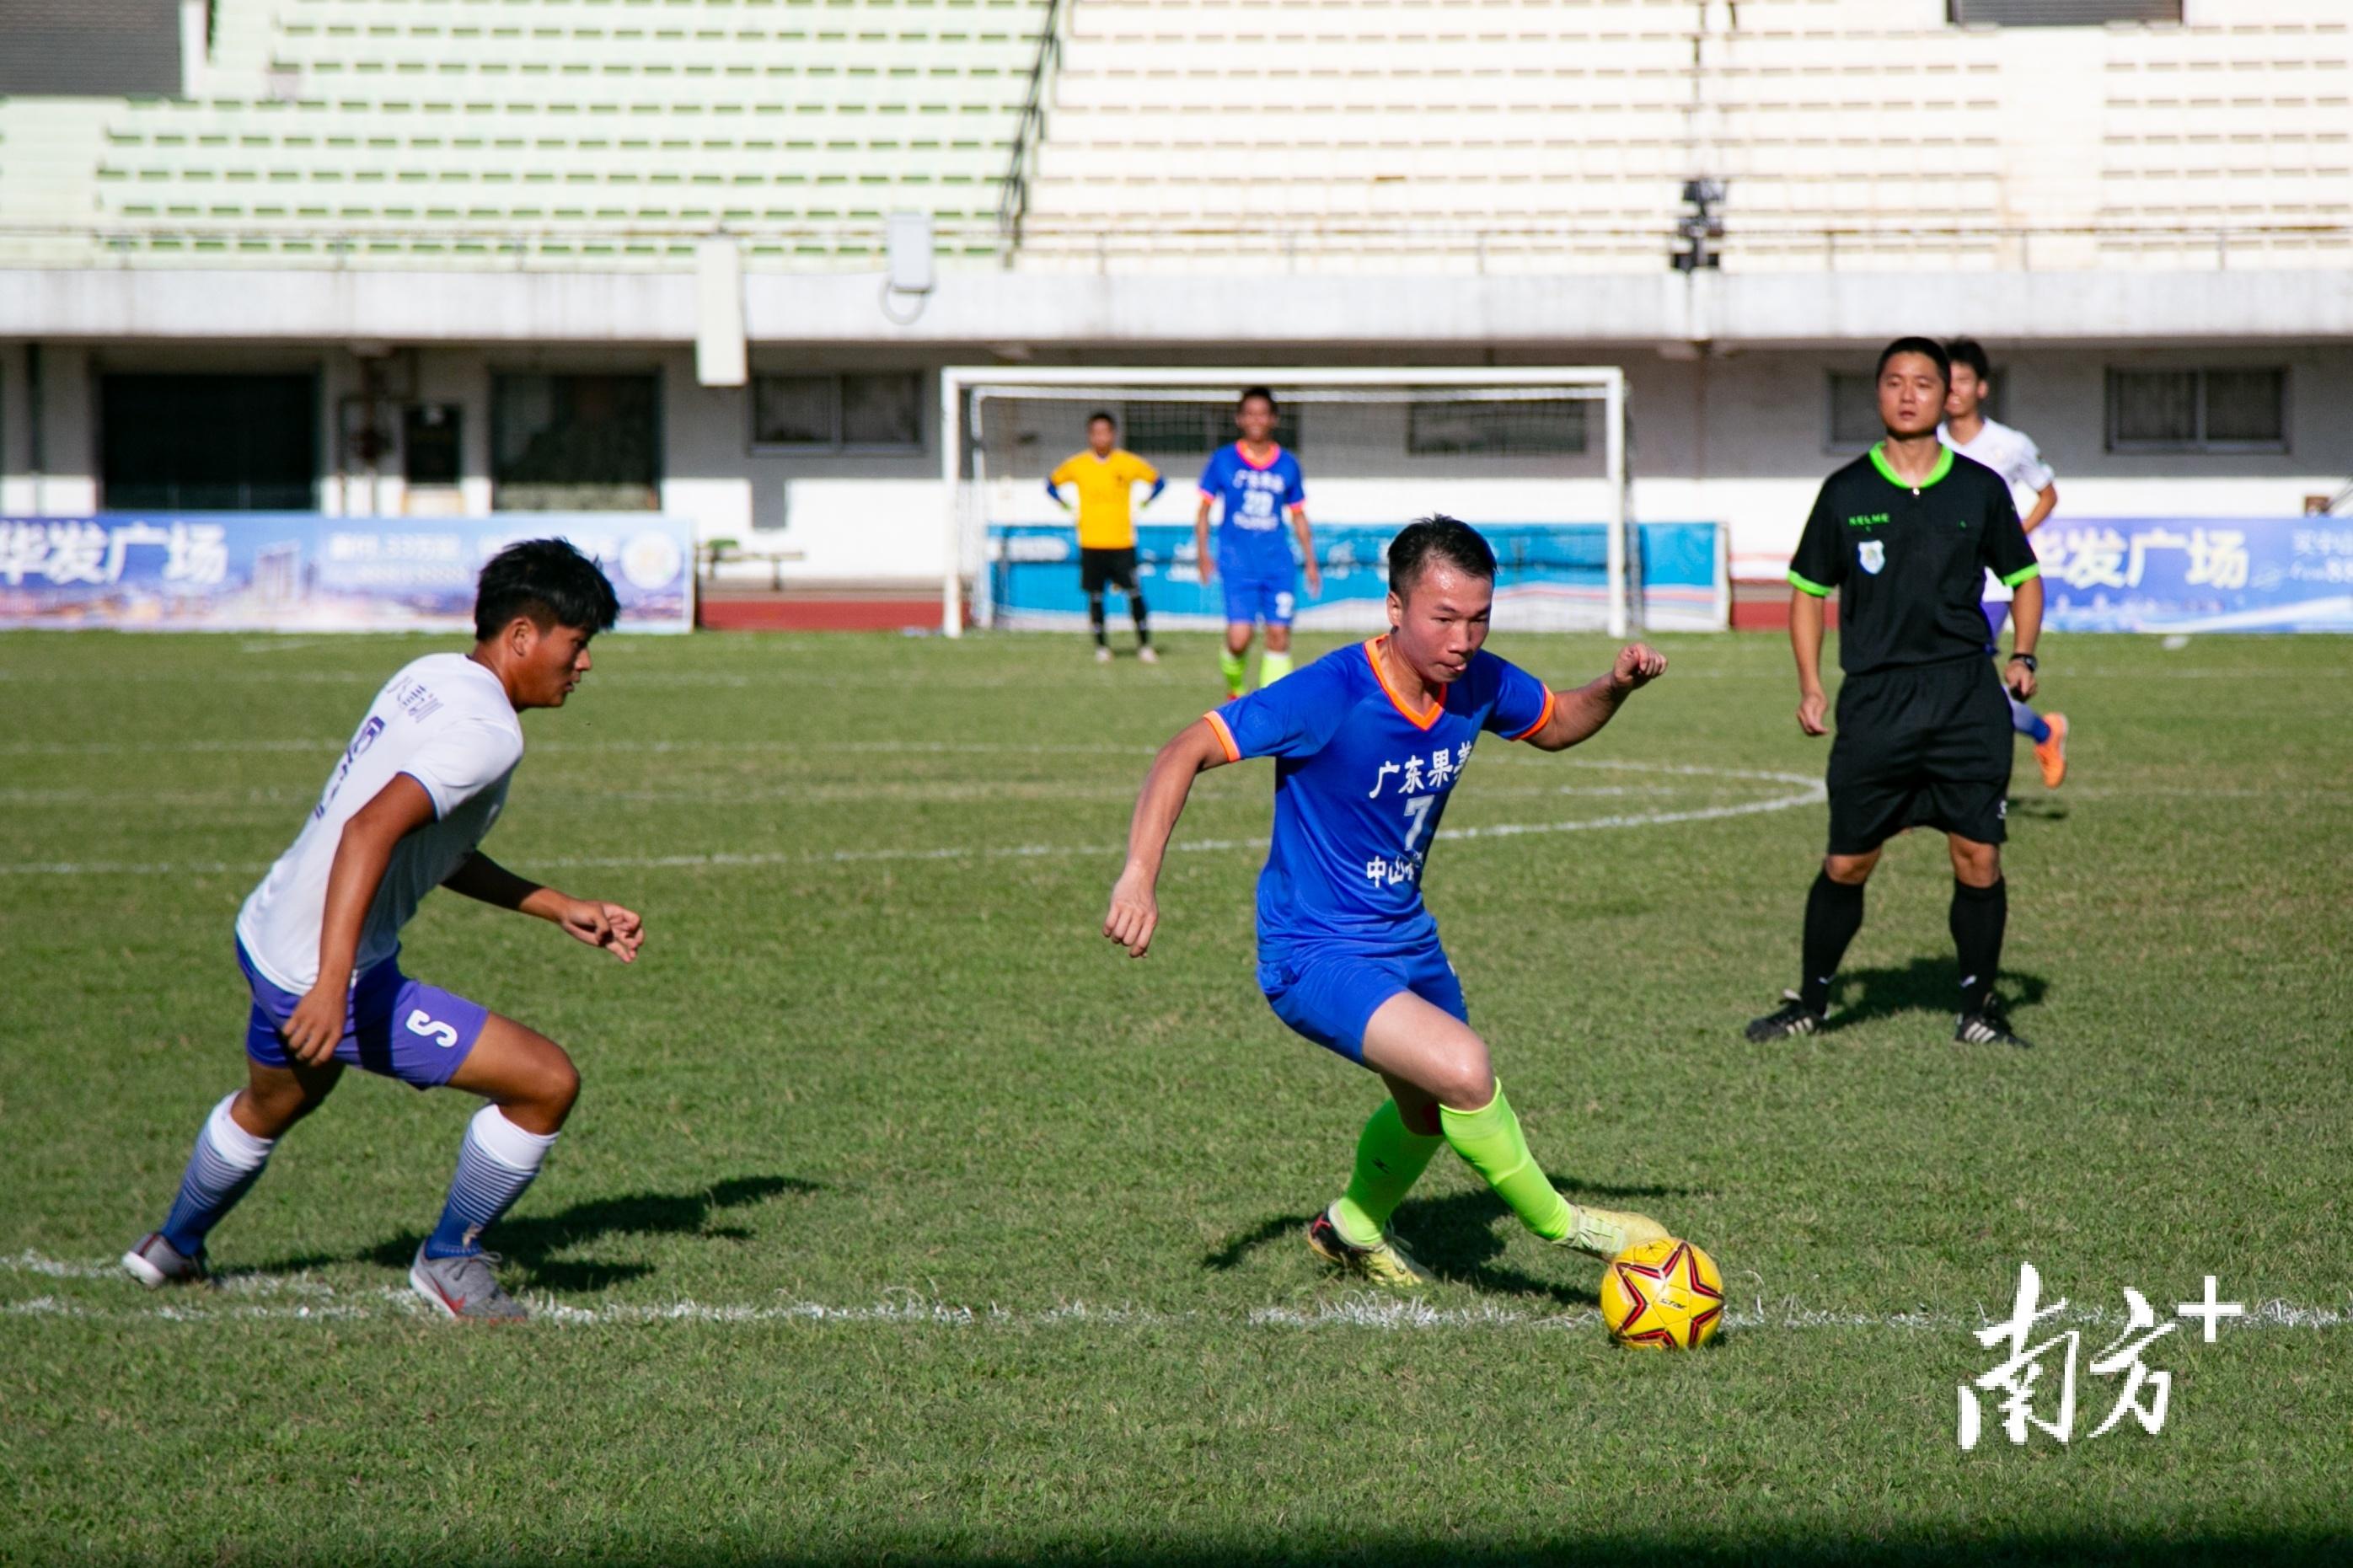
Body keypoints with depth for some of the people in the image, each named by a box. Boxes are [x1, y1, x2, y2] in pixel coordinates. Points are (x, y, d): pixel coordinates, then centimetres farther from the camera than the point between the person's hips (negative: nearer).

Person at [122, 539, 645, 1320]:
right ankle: (450, 1262, 11)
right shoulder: (486, 732, -21)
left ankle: (173, 1247, 62)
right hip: (329, 977, -10)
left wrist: (563, 910, 16)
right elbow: (372, 830, -34)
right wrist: (332, 985, -41)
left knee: (269, 1105, 39)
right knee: (548, 1082, -7)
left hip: (265, 934, 10)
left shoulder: (430, 677, 8)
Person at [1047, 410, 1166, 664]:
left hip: (1122, 541, -1)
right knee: (1095, 596, 3)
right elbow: (1052, 483, 19)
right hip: (1091, 543, 1)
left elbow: (1158, 481, 16)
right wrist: (1064, 505, 7)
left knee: (1134, 593, -6)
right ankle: (1101, 647, 15)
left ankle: (1144, 645, 3)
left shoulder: (1129, 463, 1)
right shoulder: (1077, 465, 3)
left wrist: (1146, 502, 4)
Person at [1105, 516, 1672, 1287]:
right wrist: (1140, 875, -37)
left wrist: (1617, 687, -6)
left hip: (1406, 936, 8)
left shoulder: (1478, 683, -7)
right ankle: (1560, 1225, -4)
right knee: (1463, 1071, -27)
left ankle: (1352, 1229, 56)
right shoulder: (1330, 694, -27)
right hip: (1314, 954, -8)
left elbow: (1556, 724, 15)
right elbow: (1187, 752, -26)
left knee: (1433, 1110, 27)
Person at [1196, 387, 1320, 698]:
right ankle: (1234, 691, 13)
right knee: (1239, 637, -14)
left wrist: (1311, 562, 14)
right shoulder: (1223, 460, 4)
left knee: (1279, 634, -6)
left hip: (1277, 560, 2)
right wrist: (1203, 553, -2)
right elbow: (1204, 509, 8)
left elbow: (1299, 516, 18)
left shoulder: (1287, 464, 10)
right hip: (1237, 560, -2)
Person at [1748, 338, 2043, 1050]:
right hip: (1874, 698, 0)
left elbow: (2023, 576, 17)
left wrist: (2023, 656, 2)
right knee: (1846, 864, 2)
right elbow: (1808, 588, 12)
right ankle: (1811, 1000, 18)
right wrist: (1810, 685, 3)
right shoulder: (1846, 492, 4)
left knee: (1978, 858, -3)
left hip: (1967, 696, 1)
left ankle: (1978, 1008, 12)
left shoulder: (1980, 489, 6)